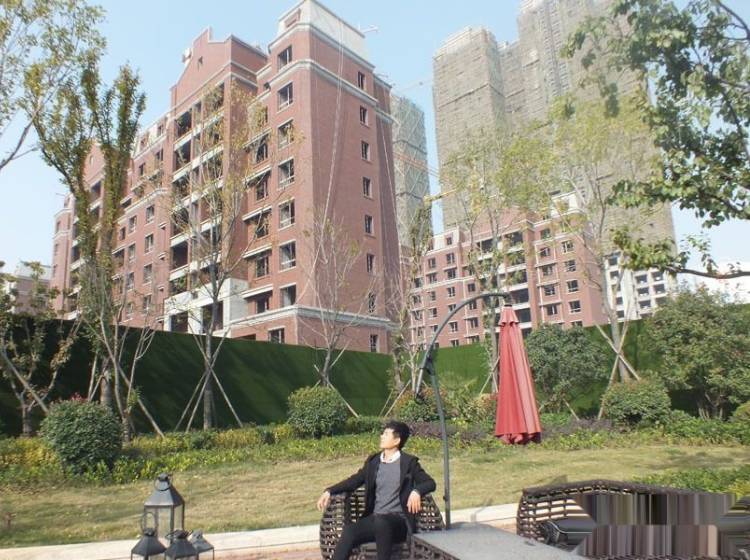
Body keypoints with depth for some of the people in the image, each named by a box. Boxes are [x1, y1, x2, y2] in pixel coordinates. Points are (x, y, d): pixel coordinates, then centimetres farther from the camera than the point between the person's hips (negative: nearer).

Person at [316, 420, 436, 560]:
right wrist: (329, 491, 2)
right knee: (349, 531, -24)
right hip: (375, 519, 4)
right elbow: (354, 480, 16)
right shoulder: (373, 461, 14)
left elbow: (430, 483, -2)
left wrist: (416, 491, -25)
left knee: (381, 522, -37)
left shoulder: (408, 462, 2)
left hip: (398, 521, -4)